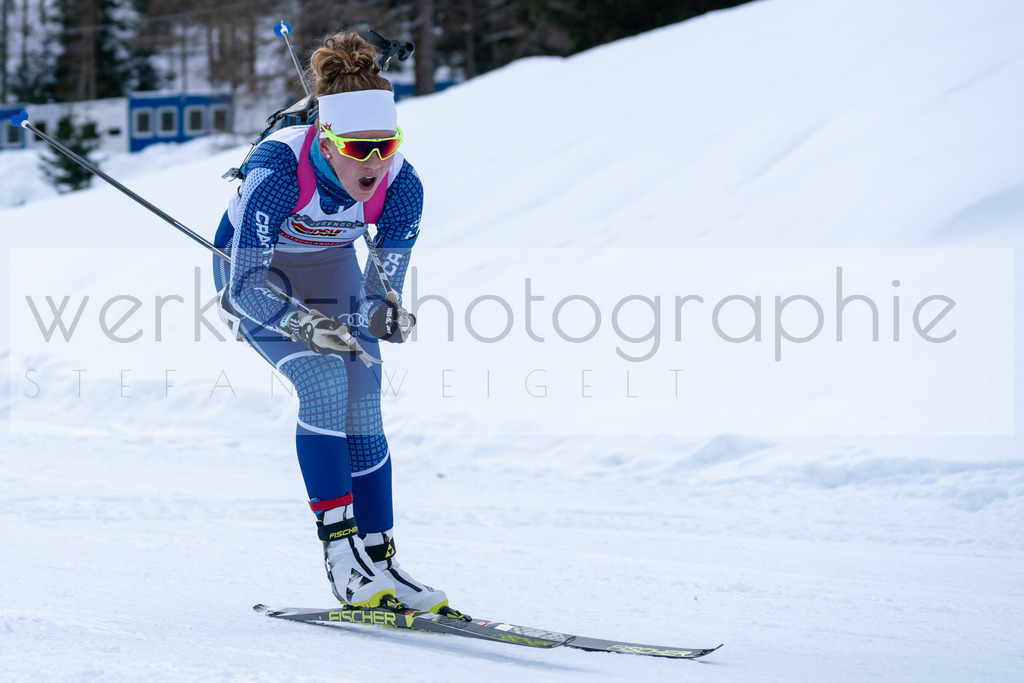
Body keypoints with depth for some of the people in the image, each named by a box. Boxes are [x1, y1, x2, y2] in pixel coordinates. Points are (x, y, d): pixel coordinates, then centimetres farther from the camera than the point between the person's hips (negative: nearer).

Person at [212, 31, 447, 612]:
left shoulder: (401, 186, -25)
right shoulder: (279, 168, -37)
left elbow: (385, 285, -12)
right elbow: (246, 285, -34)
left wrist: (387, 313, -34)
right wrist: (301, 324, -49)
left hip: (333, 272, 4)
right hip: (257, 274, -4)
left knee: (363, 407, -11)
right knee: (324, 378, -25)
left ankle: (379, 557, -4)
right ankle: (340, 547, -21)